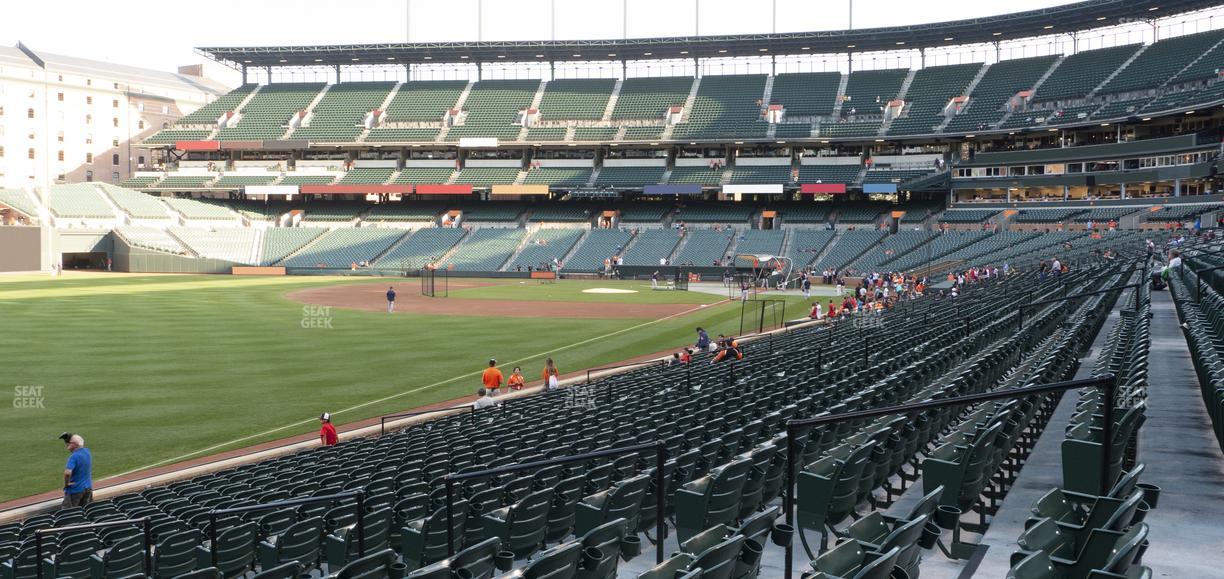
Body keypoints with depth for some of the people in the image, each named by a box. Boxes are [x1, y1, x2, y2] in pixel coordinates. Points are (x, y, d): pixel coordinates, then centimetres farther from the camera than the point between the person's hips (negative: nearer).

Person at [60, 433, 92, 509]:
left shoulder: (74, 456, -23)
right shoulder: (88, 452, 2)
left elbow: (67, 473, -36)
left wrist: (66, 483, -18)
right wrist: (67, 440, 6)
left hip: (75, 489, -8)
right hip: (88, 488, 8)